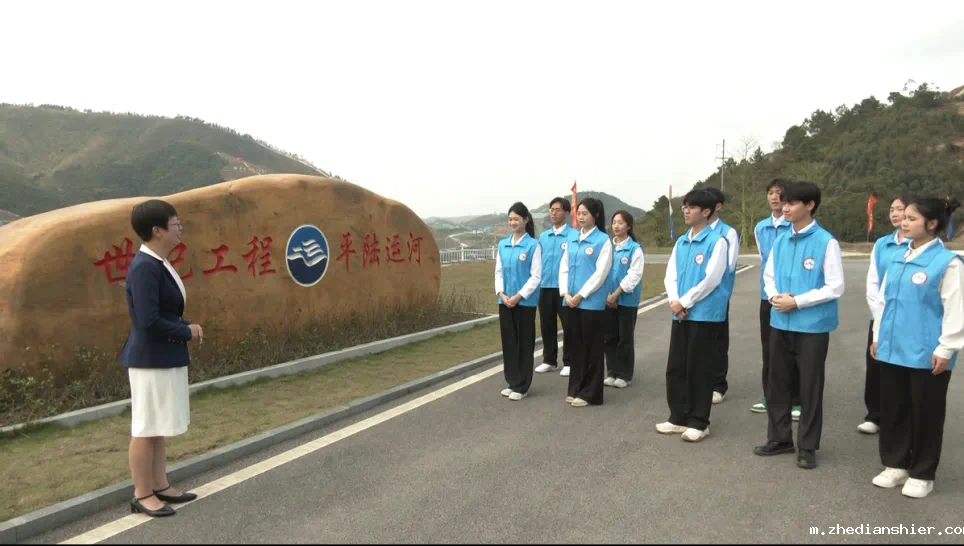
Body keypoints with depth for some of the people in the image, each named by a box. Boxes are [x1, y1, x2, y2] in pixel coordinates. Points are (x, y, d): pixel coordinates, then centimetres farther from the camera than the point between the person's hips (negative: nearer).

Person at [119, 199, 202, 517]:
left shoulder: (157, 263, 8)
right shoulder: (144, 267, -21)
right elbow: (148, 321, -26)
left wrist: (188, 326, 0)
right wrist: (187, 332, -14)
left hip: (165, 357, 10)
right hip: (151, 359, -10)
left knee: (159, 426, 17)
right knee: (147, 427, 2)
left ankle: (160, 486, 28)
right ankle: (142, 495, 15)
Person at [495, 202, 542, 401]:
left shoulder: (533, 245, -8)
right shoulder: (502, 245, 8)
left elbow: (536, 276, -10)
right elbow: (498, 272, 9)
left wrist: (519, 296, -15)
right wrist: (501, 293, -6)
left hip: (525, 302, -5)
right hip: (505, 301, 5)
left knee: (524, 343, 4)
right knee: (508, 342, 11)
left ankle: (521, 386, 13)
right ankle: (511, 382, 23)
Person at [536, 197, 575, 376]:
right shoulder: (543, 236, 10)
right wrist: (537, 283, 8)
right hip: (545, 288, 5)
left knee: (568, 327, 6)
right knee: (547, 326, 13)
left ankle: (568, 362, 18)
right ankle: (549, 361, 26)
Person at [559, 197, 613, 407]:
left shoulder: (603, 240, -7)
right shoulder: (572, 238, 10)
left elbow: (601, 273, -13)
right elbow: (564, 267, 9)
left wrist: (580, 295, -14)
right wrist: (566, 293, -3)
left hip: (592, 302, -6)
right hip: (572, 301, 6)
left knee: (592, 347, 3)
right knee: (576, 345, 13)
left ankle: (590, 393, 12)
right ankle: (576, 389, 24)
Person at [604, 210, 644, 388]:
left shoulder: (635, 248, -6)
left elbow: (634, 275, -13)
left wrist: (616, 294, -16)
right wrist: (607, 295, -9)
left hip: (627, 300, -4)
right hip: (608, 299, 4)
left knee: (625, 338, 4)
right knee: (609, 337, 9)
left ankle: (624, 375, 14)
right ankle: (611, 373, 21)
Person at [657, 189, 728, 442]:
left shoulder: (717, 241, -8)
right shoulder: (681, 242, 12)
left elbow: (712, 279, -15)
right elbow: (670, 276, 9)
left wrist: (684, 302, -12)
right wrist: (674, 302, -8)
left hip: (706, 314, -6)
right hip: (680, 315, 6)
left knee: (699, 371, 1)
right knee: (675, 368, 9)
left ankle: (699, 423, 13)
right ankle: (679, 417, 22)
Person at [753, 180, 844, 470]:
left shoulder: (826, 242, -11)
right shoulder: (780, 241, 6)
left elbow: (835, 288, -13)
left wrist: (796, 301, -17)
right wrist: (774, 296, -7)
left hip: (812, 325, -6)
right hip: (780, 323, 6)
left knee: (810, 387, 6)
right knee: (776, 382, 13)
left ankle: (808, 446, 21)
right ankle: (779, 438, 29)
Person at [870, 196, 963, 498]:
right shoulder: (897, 258, 7)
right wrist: (878, 336, 15)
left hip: (927, 354, -6)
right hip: (893, 349, 6)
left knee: (925, 414, 8)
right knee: (892, 410, 15)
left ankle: (922, 474, 23)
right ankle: (895, 465, 30)